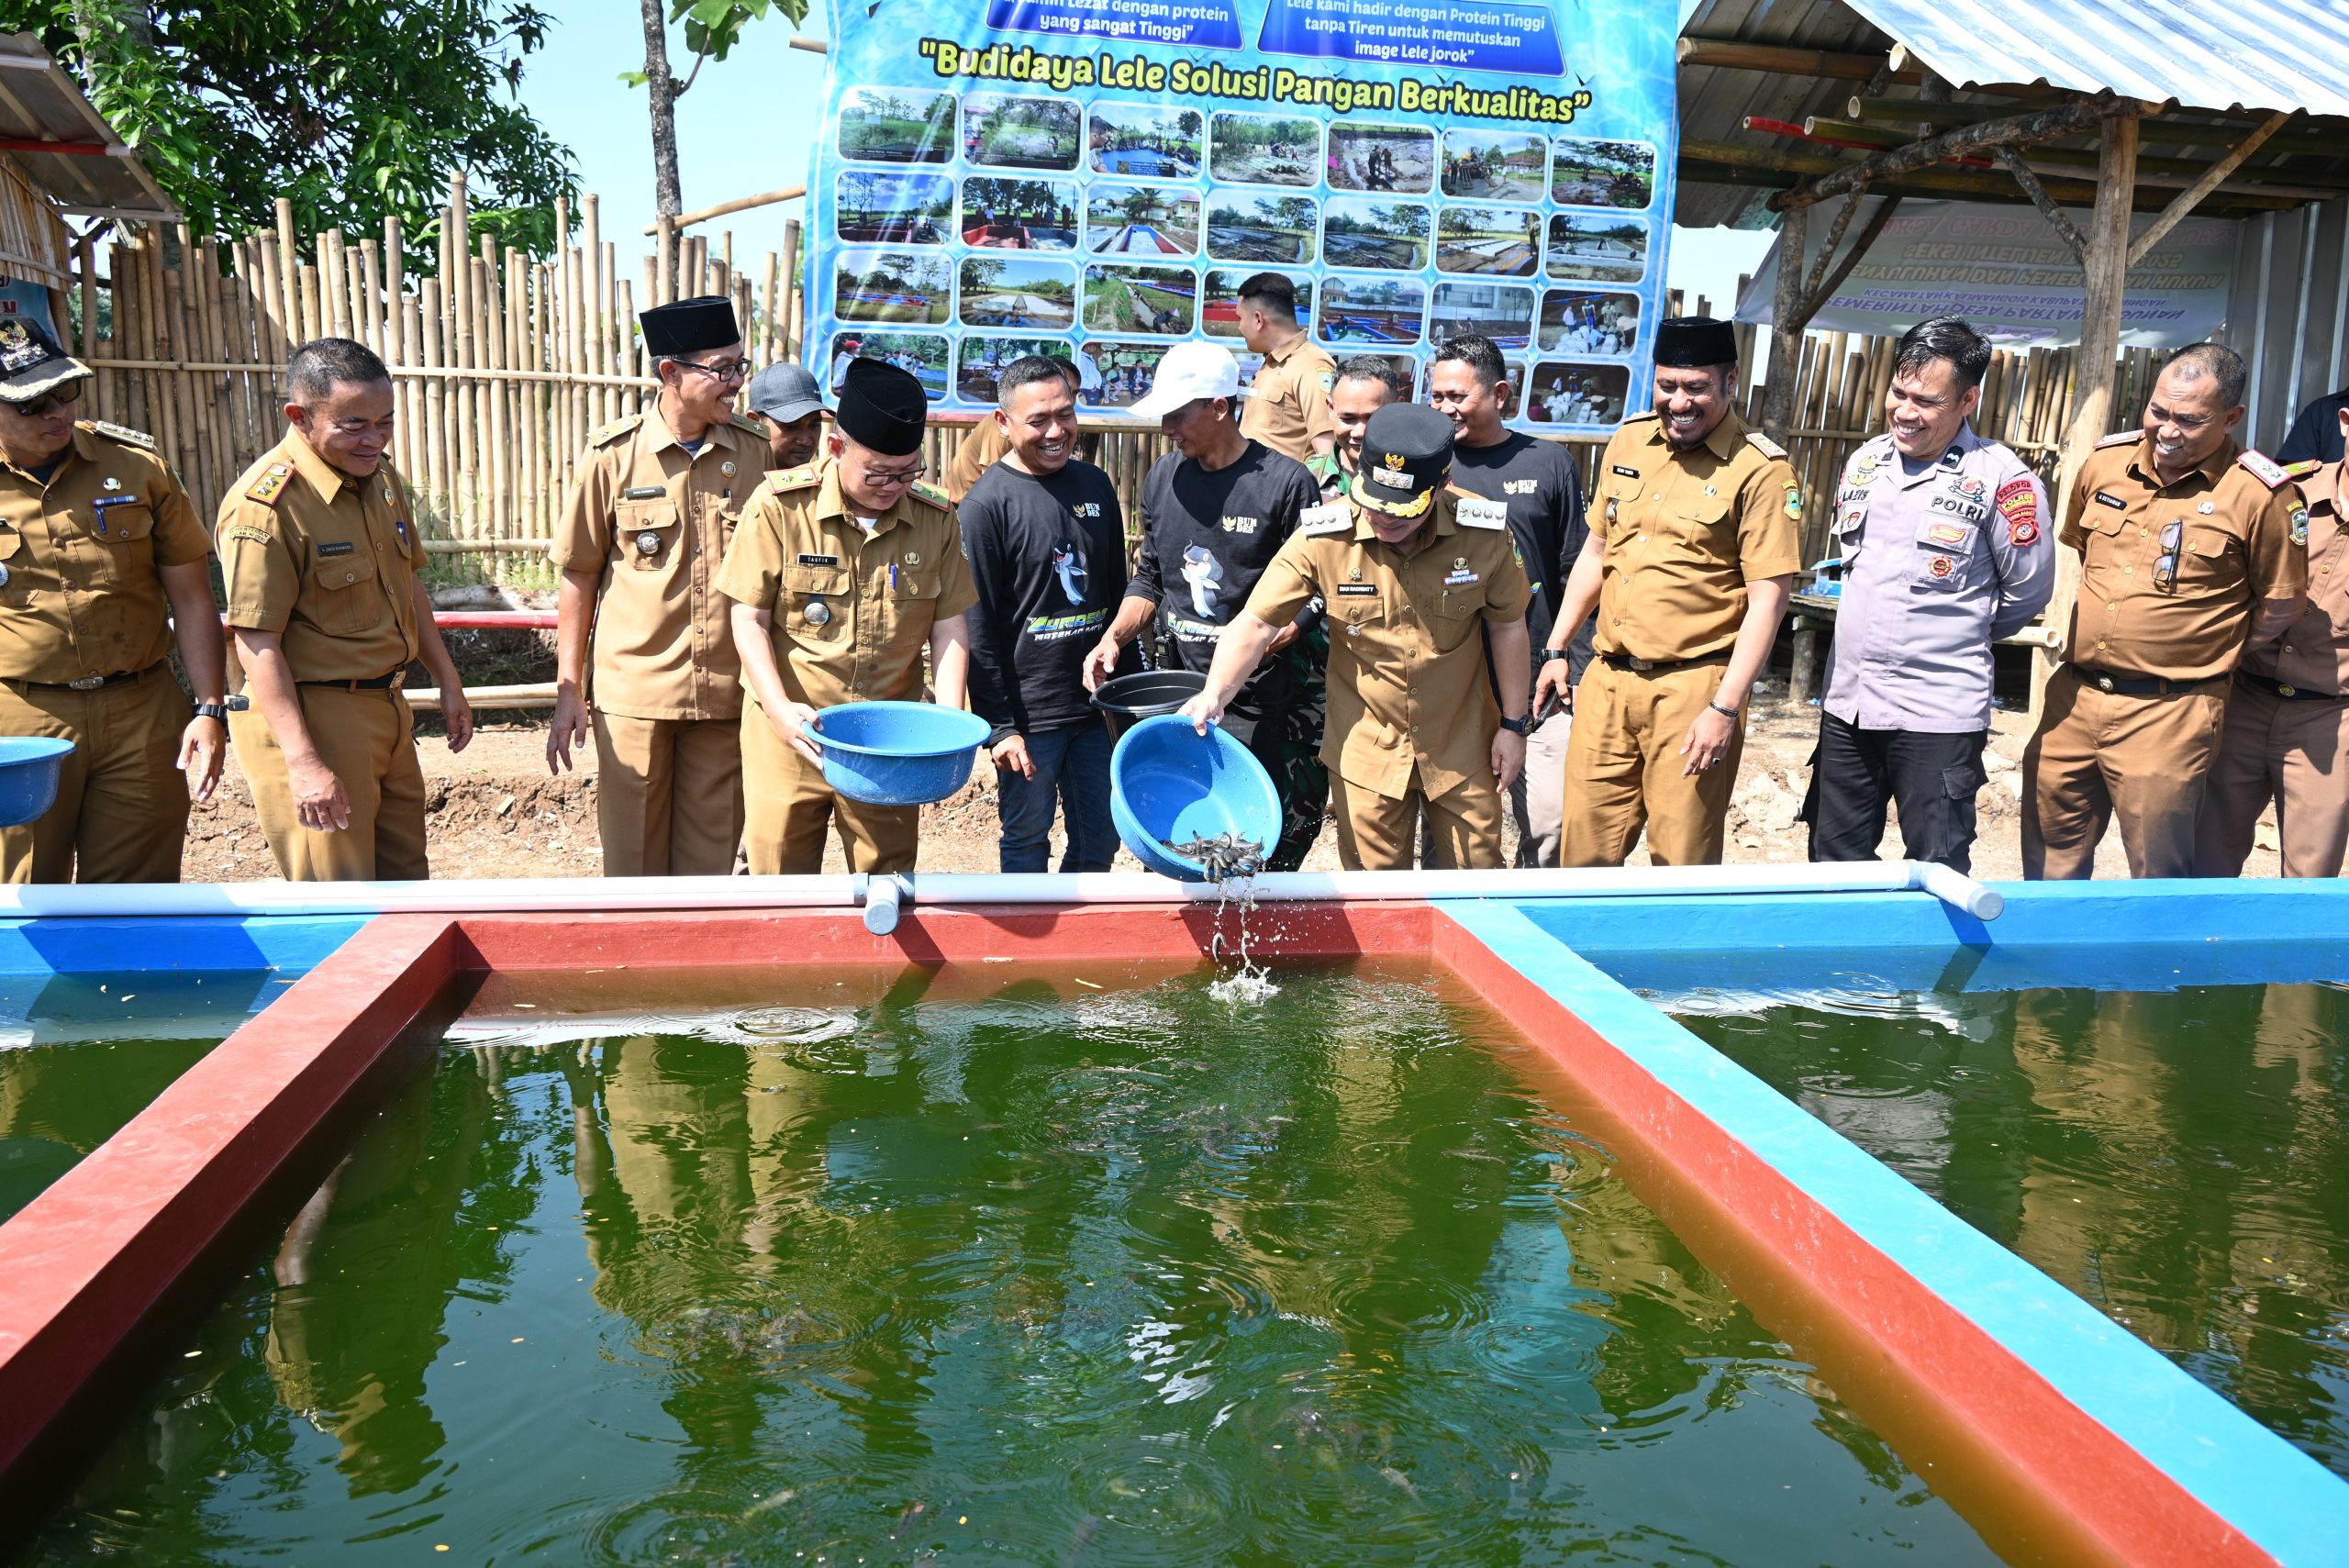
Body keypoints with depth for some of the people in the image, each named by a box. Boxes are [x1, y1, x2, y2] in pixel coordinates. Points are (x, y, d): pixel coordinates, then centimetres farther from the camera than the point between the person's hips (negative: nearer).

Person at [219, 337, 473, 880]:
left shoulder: (381, 476, 7)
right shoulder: (266, 503, -19)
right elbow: (257, 645, -21)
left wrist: (448, 681, 21)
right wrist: (303, 762, -25)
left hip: (386, 708, 8)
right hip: (308, 716, -8)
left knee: (406, 879, 17)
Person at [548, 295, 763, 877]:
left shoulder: (755, 452, 2)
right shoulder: (613, 455, -4)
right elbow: (579, 577, 1)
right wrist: (569, 691, 0)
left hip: (727, 692, 2)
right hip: (634, 689, -2)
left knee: (710, 859, 9)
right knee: (634, 858, 8)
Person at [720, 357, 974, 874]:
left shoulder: (935, 518, 0)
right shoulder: (778, 506, -9)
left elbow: (949, 624, 3)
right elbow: (749, 619, -6)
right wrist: (780, 709, -20)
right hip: (792, 731, -2)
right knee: (781, 875, 8)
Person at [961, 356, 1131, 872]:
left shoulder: (1095, 484, 8)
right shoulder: (986, 504, -10)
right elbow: (978, 626, -10)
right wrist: (999, 725, -13)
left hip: (1098, 706, 5)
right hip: (1029, 714, -5)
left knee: (1101, 841, 13)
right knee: (1027, 843, 7)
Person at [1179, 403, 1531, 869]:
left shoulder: (1484, 534, -14)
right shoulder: (1323, 538, -18)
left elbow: (1508, 625, 0)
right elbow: (1256, 622, -16)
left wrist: (1513, 724, 3)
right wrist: (1216, 692, -32)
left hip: (1463, 749, 1)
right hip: (1366, 752, -1)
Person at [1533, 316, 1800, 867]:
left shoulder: (1760, 469, -8)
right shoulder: (1628, 441, 10)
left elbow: (1768, 596, -10)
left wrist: (1724, 708, -15)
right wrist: (1556, 649, 16)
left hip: (1692, 687, -5)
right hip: (1607, 679, 5)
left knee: (1682, 860, 3)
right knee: (1584, 851, 9)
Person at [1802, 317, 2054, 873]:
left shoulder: (2000, 480, -10)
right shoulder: (1866, 461, 8)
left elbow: (2029, 591, -1)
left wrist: (1956, 636, 10)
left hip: (1937, 716, -6)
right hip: (1846, 703, 6)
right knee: (1833, 865, 15)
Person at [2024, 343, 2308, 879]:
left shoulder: (2261, 494, -9)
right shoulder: (2105, 462, 5)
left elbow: (2281, 606, -1)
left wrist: (2207, 650, 0)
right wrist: (2069, 617, 12)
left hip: (2168, 713, -5)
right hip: (2073, 695, 5)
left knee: (2160, 877, 6)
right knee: (2051, 858, 16)